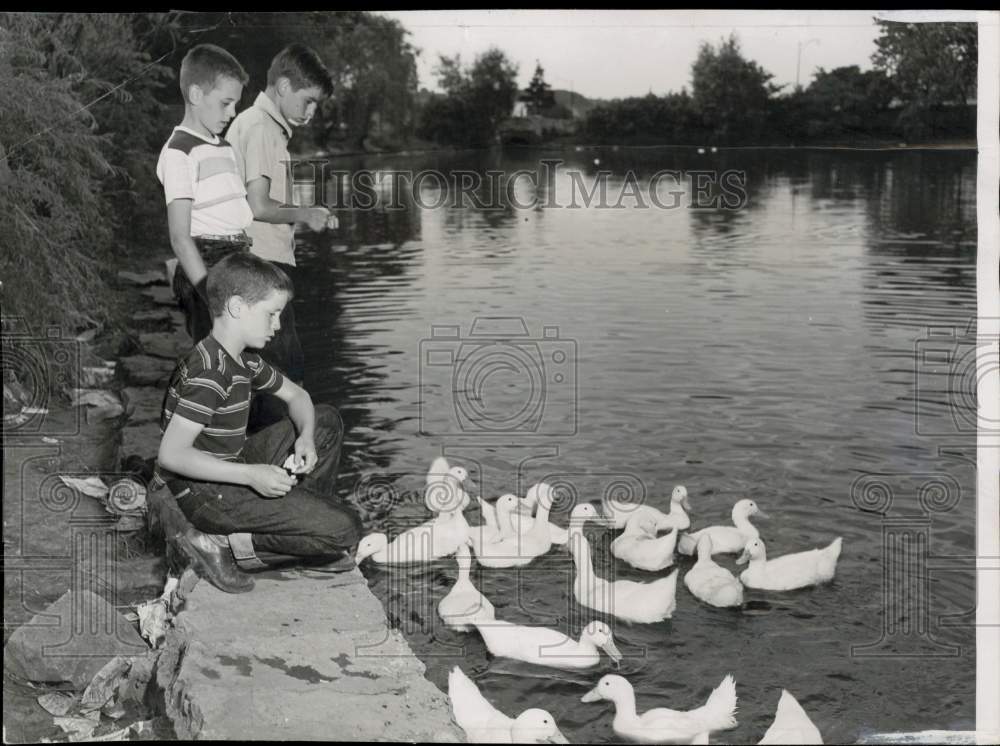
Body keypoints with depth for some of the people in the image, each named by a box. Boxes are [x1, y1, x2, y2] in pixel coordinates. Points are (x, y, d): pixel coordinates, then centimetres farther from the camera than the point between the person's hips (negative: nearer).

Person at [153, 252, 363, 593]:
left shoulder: (244, 358, 6)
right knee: (344, 528, -17)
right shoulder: (209, 374, -24)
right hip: (204, 493, -10)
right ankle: (219, 545, -11)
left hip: (232, 469, 10)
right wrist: (251, 475, -31)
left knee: (327, 421, 14)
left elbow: (295, 395, 21)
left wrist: (305, 437, -2)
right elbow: (171, 454, -30)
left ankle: (303, 517, 10)